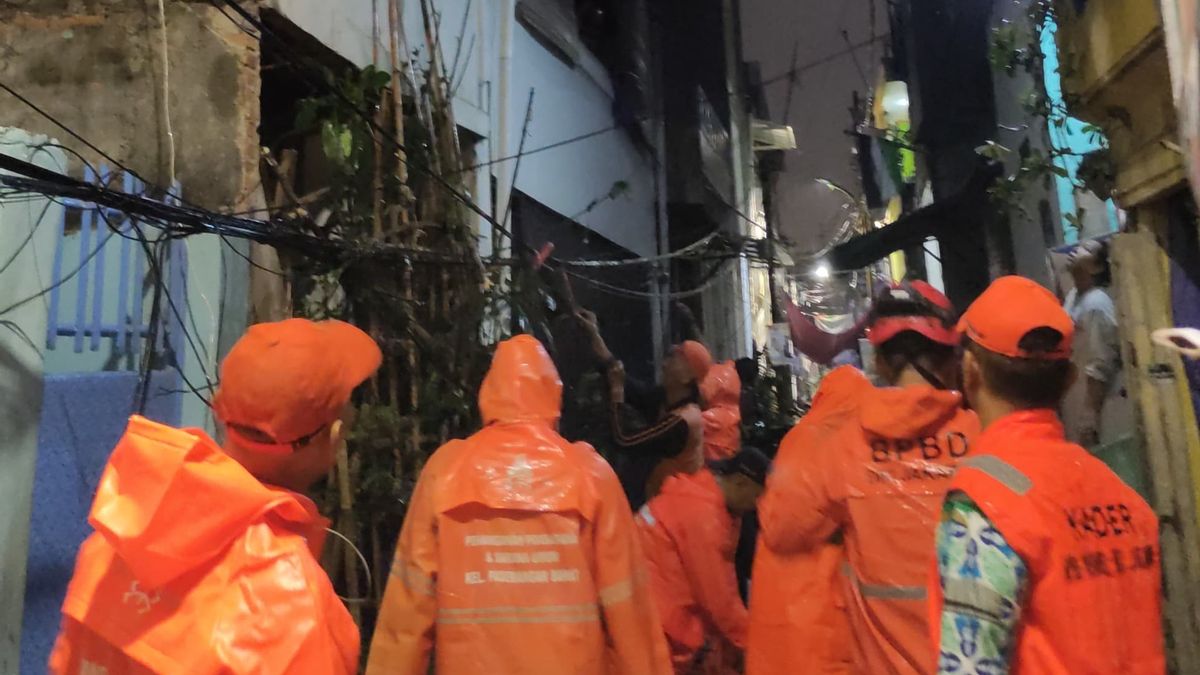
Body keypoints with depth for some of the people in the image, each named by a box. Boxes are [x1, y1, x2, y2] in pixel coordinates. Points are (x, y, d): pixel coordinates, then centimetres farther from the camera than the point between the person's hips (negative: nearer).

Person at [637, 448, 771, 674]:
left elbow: (719, 584, 9)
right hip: (662, 627, -9)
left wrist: (740, 632, 8)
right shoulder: (702, 512, -22)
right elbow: (717, 596, -15)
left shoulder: (697, 496, 7)